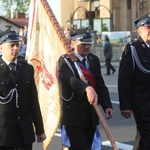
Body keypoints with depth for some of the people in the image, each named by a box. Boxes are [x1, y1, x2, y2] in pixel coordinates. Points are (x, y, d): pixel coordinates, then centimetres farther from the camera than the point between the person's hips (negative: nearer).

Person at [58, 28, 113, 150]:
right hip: (73, 116, -6)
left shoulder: (94, 60, 10)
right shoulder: (65, 61, -9)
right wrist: (87, 88, -49)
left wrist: (107, 105, -8)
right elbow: (67, 78, -31)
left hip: (91, 115, 6)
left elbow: (100, 85, 8)